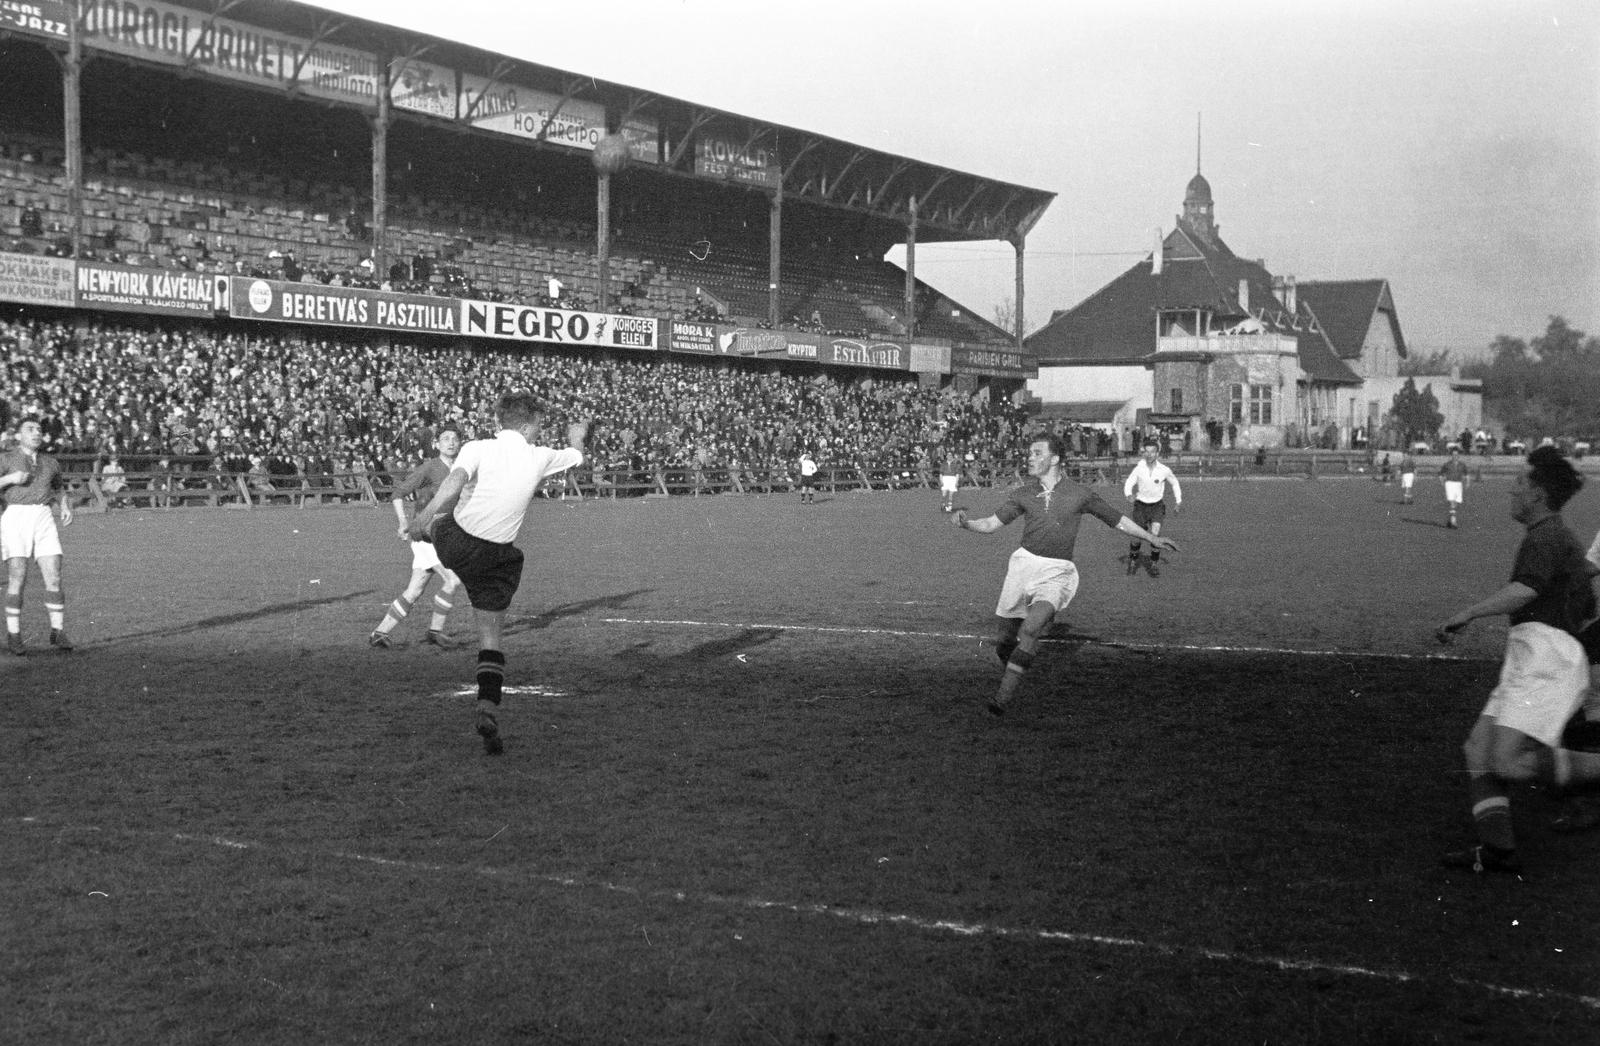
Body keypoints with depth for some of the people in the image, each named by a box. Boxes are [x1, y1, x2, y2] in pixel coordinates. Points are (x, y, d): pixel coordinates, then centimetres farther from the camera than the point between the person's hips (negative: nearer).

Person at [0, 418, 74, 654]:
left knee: (54, 578, -6)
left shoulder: (51, 463, 17)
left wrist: (66, 507, 11)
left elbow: (60, 490, 31)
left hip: (43, 520, 3)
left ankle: (58, 632, 4)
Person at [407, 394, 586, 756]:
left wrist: (427, 512, -37)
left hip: (453, 541, -1)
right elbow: (575, 457, 22)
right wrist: (576, 437, 43)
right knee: (491, 640, 4)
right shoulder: (541, 458, 0)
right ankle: (488, 710, -9)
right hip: (497, 556, 1)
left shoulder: (478, 449, -9)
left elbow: (455, 480, -29)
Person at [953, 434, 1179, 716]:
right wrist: (966, 523, -13)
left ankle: (1003, 698, -27)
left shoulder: (1080, 494, 3)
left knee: (1030, 629, -26)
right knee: (1003, 641, 3)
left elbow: (1117, 520, 14)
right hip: (1024, 563, 3)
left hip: (1057, 573, -3)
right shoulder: (1023, 493, 8)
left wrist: (1151, 537, 14)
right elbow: (991, 524, 7)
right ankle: (1012, 674, 35)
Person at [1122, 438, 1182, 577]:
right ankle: (1133, 561, 32)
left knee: (1155, 534, -21)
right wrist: (1129, 495, -36)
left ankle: (1154, 565, -4)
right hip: (1141, 506, 1)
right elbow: (1128, 485, -14)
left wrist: (1178, 501, 7)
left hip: (1157, 506, -1)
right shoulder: (1138, 469, -15)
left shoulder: (1164, 470, -14)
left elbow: (1174, 482, 5)